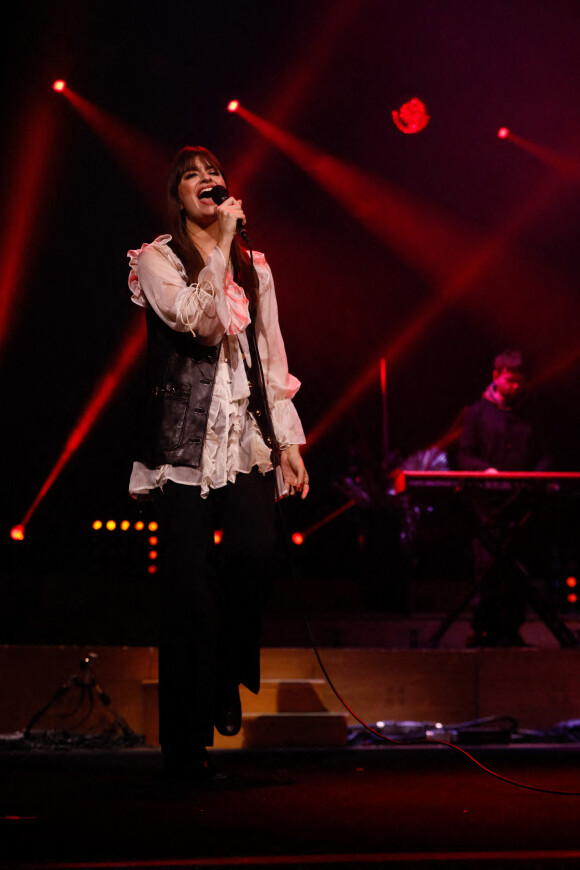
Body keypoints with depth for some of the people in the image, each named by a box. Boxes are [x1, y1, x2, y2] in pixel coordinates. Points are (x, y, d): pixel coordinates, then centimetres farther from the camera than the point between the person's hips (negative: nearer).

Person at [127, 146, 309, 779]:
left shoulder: (254, 267, 18)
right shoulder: (156, 260, 5)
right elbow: (198, 320, -13)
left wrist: (288, 441, 12)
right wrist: (221, 244, -12)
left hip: (248, 433, 3)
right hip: (185, 436, -3)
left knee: (254, 554, -21)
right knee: (190, 582, -7)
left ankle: (227, 678, 7)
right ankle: (185, 743, 2)